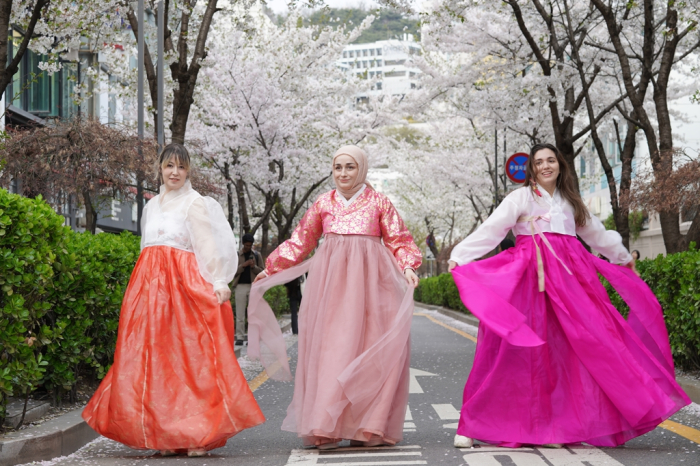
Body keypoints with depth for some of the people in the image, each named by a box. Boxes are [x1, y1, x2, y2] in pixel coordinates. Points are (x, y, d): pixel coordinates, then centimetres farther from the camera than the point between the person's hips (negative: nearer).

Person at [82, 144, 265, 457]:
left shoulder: (196, 203, 3)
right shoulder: (152, 205, 21)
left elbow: (208, 246, -4)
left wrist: (218, 283, -13)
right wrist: (149, 280, 16)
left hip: (186, 284, -6)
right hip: (151, 284, 6)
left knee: (190, 355, -9)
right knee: (157, 356, 1)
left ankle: (198, 435, -6)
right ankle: (167, 435, 5)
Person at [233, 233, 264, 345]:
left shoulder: (257, 255, 11)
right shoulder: (236, 255, 7)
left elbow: (262, 271, 8)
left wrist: (254, 266, -10)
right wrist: (243, 265, -13)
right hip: (240, 286, -1)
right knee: (240, 314, -1)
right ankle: (240, 337, 1)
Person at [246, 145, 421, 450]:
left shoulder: (379, 203, 9)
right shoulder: (323, 203, 14)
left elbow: (398, 241, 5)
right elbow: (300, 241, 19)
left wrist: (407, 267, -13)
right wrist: (270, 269, 18)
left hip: (368, 279, -1)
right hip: (330, 278, 2)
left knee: (371, 350, -4)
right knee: (328, 349, -5)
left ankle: (368, 427, 3)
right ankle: (326, 428, -3)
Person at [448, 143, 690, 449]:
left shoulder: (569, 200, 20)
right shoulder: (521, 197, 5)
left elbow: (596, 233, 33)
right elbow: (490, 230, -5)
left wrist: (623, 256, 44)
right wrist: (458, 256, -16)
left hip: (569, 275, 5)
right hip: (531, 275, -5)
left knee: (589, 342, -5)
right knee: (511, 346, -10)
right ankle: (472, 427, -5)